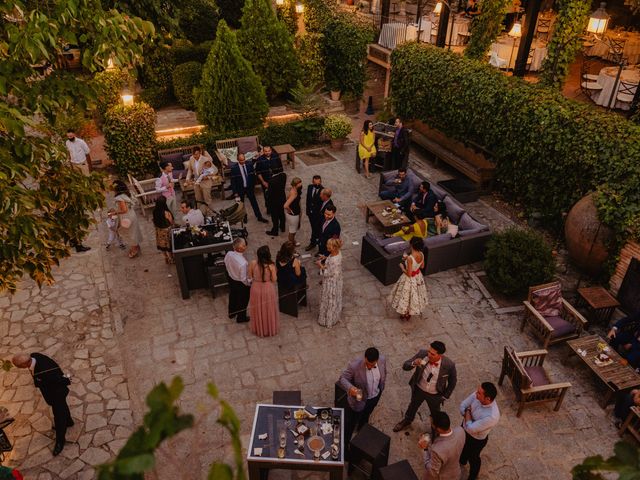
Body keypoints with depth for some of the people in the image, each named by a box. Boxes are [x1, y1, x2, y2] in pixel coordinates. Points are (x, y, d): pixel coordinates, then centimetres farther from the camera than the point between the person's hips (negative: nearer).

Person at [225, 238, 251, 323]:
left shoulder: (228, 254, -22)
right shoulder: (243, 263, -40)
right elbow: (243, 279, -29)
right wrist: (250, 283, -9)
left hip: (231, 279, 6)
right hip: (240, 284, -6)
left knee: (232, 296, 32)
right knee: (242, 301, 21)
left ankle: (231, 313, 57)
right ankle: (241, 318, 45)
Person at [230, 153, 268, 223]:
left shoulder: (249, 164, -9)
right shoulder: (234, 168, -17)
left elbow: (253, 175, 4)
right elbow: (233, 181, -13)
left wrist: (253, 185, 7)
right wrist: (235, 192, -13)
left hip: (249, 187, 2)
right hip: (240, 189, -2)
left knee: (254, 202, 10)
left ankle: (259, 217, 21)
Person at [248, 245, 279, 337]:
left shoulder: (253, 263, -19)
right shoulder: (271, 266, -25)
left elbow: (250, 276, -5)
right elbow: (274, 279, -13)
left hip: (256, 289, 2)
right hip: (268, 289, -2)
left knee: (258, 310, 24)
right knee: (268, 310, 21)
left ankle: (258, 329, 43)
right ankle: (269, 329, 41)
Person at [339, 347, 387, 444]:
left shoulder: (382, 360, -23)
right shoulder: (354, 365, -37)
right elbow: (343, 378, -24)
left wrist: (381, 388, 11)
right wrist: (350, 388, -44)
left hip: (375, 397, 5)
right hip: (358, 399, -5)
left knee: (366, 415, 34)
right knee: (350, 422, 15)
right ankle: (344, 443, 40)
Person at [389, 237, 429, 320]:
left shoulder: (410, 258, -35)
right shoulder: (421, 254, -15)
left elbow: (409, 274, -29)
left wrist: (402, 267, -11)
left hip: (410, 279, -7)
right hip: (418, 277, 7)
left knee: (406, 295, 18)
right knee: (414, 294, 26)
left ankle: (404, 314, 38)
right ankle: (410, 313, 46)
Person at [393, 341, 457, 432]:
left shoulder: (449, 365, -32)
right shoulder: (422, 353, -30)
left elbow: (453, 381, -11)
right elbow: (405, 366, -22)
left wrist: (445, 396, -3)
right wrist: (413, 364, -43)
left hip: (435, 395, -1)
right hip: (418, 389, 1)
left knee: (435, 414, 27)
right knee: (413, 405, 30)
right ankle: (407, 420, 62)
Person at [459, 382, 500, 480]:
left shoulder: (492, 416, -44)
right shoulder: (476, 395, -27)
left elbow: (470, 429, -34)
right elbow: (462, 406, -11)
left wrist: (467, 413, -22)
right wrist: (468, 416, -25)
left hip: (476, 439, -5)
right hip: (465, 427, 5)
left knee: (473, 458, 24)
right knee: (463, 447, 34)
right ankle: (462, 461, 67)